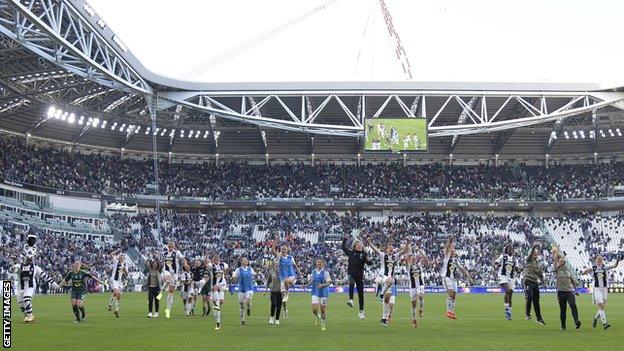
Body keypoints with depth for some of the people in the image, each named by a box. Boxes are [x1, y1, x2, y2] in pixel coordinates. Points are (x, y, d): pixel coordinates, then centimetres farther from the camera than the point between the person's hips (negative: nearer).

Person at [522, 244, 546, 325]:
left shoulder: (539, 264, 17)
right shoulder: (529, 261, -1)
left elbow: (540, 274, 20)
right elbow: (530, 254, -22)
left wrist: (543, 281, 7)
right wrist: (534, 247, -34)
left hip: (535, 282, 6)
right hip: (527, 281, -6)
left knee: (536, 300, 8)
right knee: (529, 297, -21)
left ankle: (538, 317, 14)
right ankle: (527, 312, -3)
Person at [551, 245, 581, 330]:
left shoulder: (568, 269, 10)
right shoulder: (557, 269, 1)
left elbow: (573, 280, 19)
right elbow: (554, 259, -13)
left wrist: (575, 290, 21)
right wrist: (556, 251, -12)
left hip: (570, 291, 1)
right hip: (561, 292, -1)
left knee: (573, 305, -21)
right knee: (563, 309, 4)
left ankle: (576, 322, -29)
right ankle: (563, 326, 15)